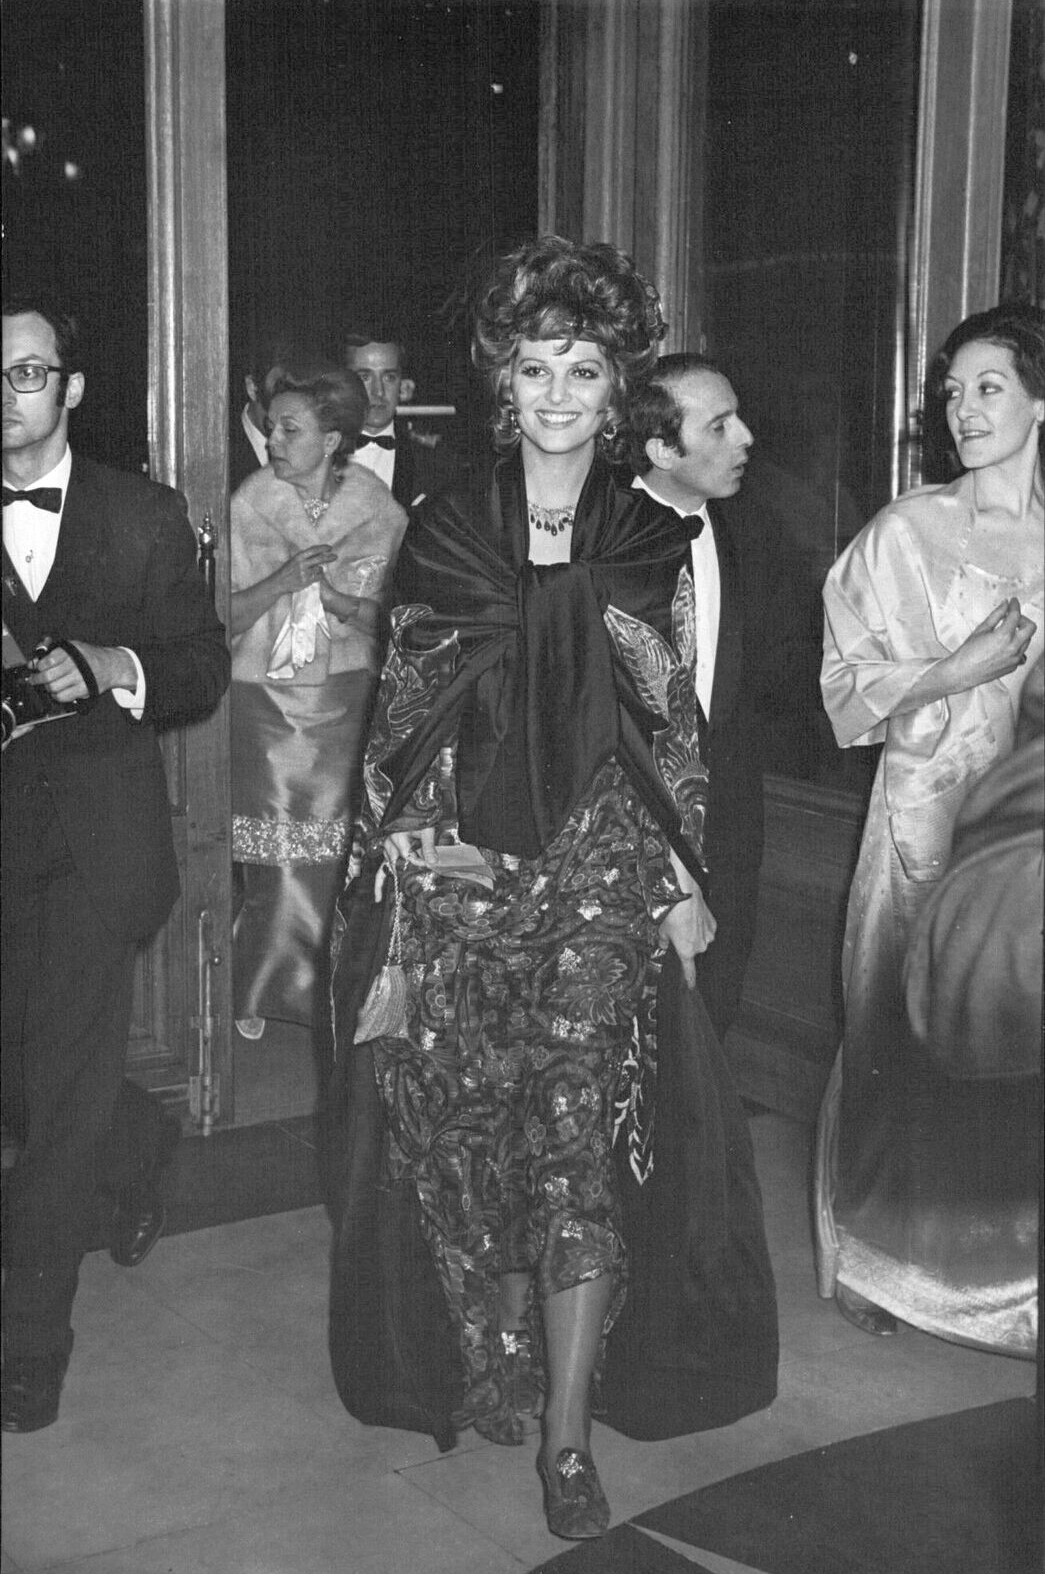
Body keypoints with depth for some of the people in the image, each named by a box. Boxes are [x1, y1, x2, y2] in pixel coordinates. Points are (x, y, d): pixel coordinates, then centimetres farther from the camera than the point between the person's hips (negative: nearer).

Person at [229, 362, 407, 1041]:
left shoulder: (377, 508, -4)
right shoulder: (251, 503, -6)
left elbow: (392, 616, 2)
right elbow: (221, 620, -7)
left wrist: (340, 601, -17)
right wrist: (280, 583, -23)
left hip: (346, 696, 1)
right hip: (264, 695, -1)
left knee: (337, 846, 0)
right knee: (277, 850, -2)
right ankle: (268, 990, 16)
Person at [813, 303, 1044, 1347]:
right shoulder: (904, 533, 0)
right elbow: (848, 683, -1)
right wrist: (955, 672, -13)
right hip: (925, 813, -1)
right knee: (897, 1035, 4)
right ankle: (870, 1254, 22)